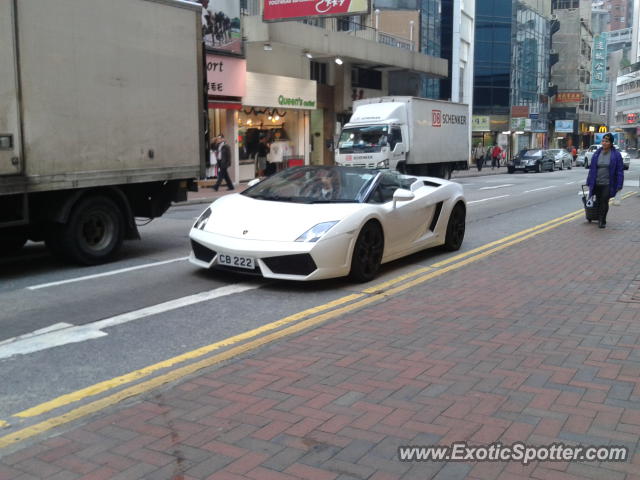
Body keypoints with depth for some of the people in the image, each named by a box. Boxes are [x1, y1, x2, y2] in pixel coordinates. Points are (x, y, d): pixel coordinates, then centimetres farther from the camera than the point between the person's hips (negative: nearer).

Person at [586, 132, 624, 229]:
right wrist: (589, 182, 8)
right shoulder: (597, 153, 5)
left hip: (607, 184, -3)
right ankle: (600, 220, 27)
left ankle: (602, 221, 10)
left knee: (604, 202, -3)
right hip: (596, 183, 4)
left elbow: (620, 171, -5)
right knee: (598, 202, 11)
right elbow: (592, 168, 9)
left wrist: (619, 186, -9)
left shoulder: (616, 154, -5)